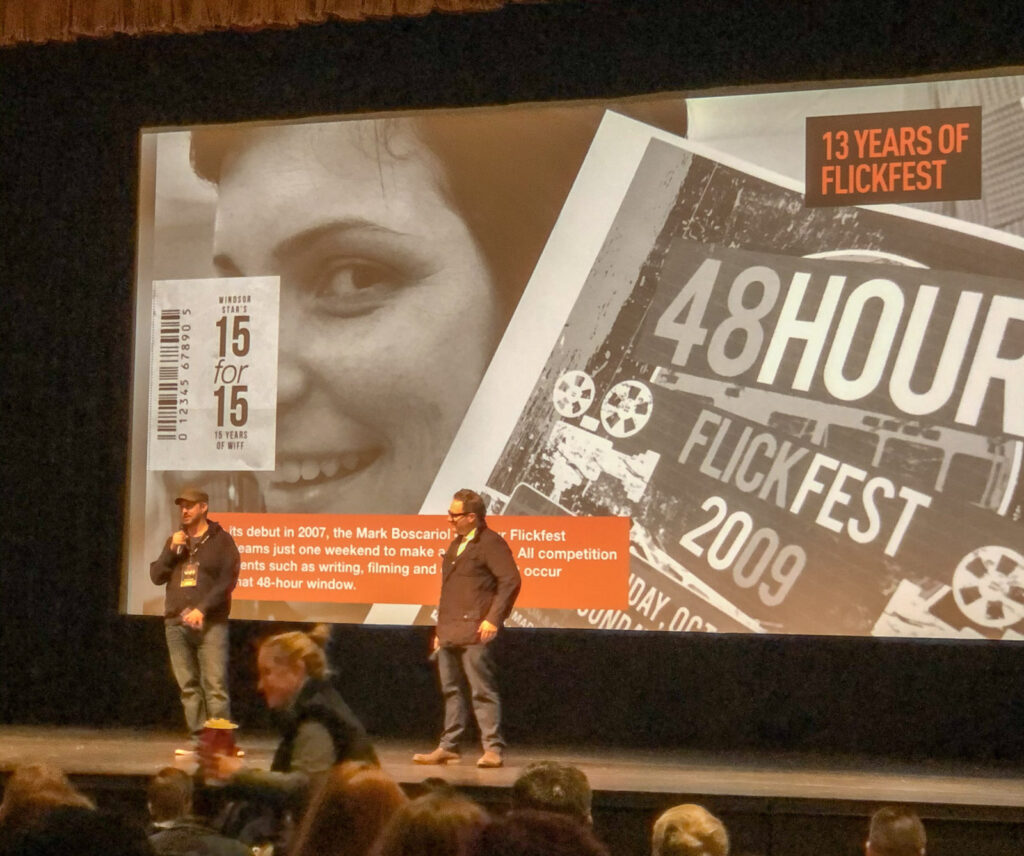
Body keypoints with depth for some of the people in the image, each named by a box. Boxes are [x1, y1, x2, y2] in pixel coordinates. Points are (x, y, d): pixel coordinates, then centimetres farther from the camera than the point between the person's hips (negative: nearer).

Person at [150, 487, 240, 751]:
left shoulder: (221, 540, 2)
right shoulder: (174, 541, 17)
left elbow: (227, 581, -7)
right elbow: (156, 577, 12)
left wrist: (202, 609, -17)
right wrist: (172, 551, -4)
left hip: (210, 623, -5)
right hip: (176, 624, 5)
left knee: (215, 685, -10)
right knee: (188, 686, 4)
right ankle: (199, 738, 7)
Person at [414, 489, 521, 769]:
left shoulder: (490, 542, -6)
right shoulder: (456, 544, 21)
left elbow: (510, 580, -15)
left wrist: (494, 619, -20)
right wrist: (441, 628, 21)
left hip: (473, 631, -9)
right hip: (450, 631, 9)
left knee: (482, 691, -7)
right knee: (452, 690, 10)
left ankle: (493, 749, -6)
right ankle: (448, 747, 15)